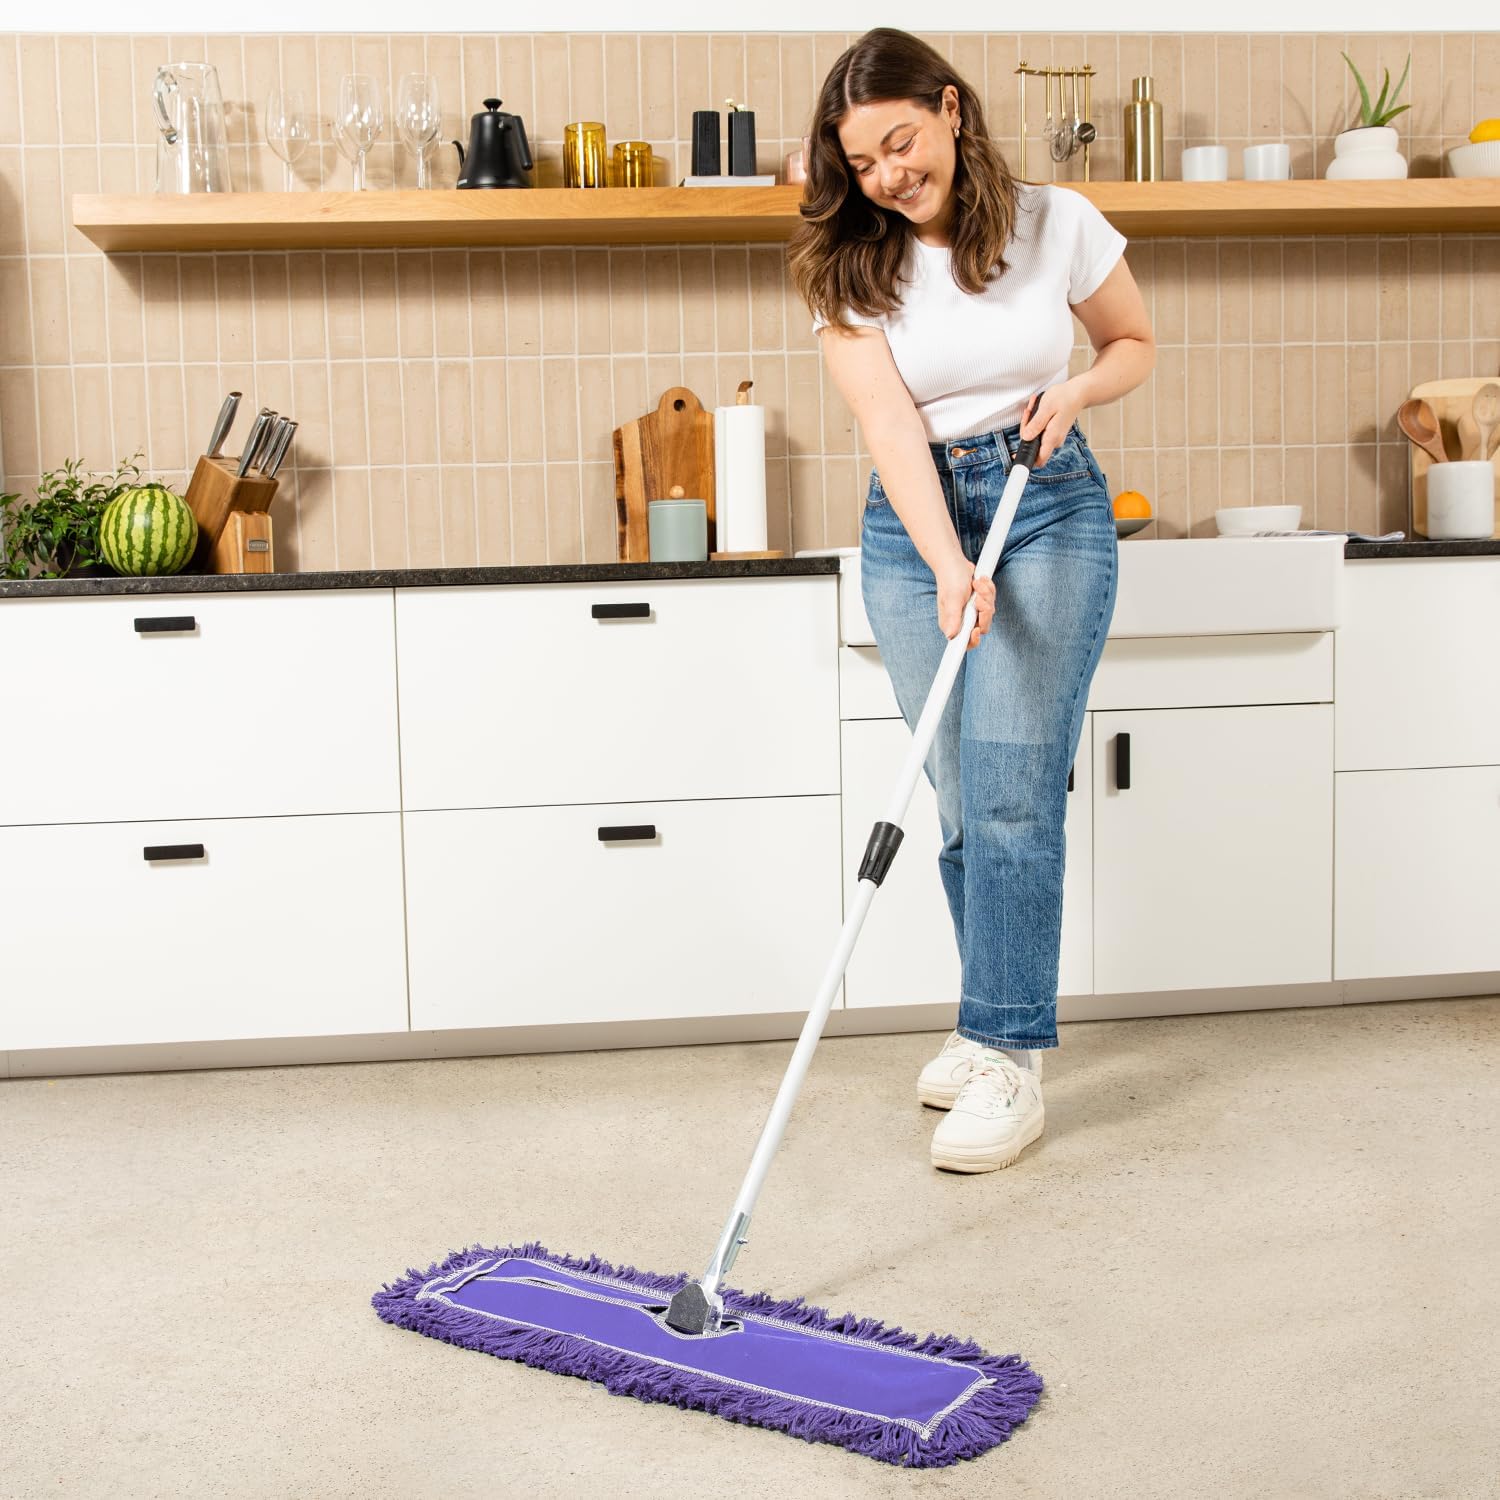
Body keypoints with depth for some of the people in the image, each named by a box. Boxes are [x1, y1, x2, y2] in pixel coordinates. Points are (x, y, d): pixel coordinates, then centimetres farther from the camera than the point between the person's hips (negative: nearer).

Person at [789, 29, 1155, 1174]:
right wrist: (949, 568, -28)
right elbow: (890, 425, -15)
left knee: (1012, 789, -11)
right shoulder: (848, 266, -4)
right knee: (961, 797, 5)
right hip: (913, 524, 2)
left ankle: (1010, 1060, -7)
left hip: (1049, 509, -2)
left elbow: (1138, 342, 12)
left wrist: (1075, 390, -11)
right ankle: (999, 1018, 23)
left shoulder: (1057, 225, -4)